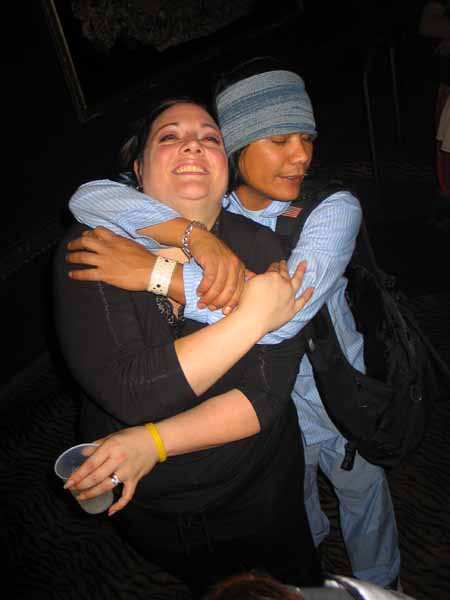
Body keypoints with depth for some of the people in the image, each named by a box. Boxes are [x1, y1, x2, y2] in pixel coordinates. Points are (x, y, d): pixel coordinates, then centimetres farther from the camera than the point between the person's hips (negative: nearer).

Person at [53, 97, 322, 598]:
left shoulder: (261, 247, -17)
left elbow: (267, 395, -22)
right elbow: (131, 394, -31)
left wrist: (152, 443, -30)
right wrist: (253, 316, -31)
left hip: (259, 492, 1)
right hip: (145, 506, 0)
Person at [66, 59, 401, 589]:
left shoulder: (333, 209, -25)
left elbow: (281, 315, -42)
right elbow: (89, 198, -32)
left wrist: (157, 272, -43)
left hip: (338, 401, -1)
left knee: (363, 496, 28)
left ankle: (380, 581, 64)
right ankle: (309, 537, 71)